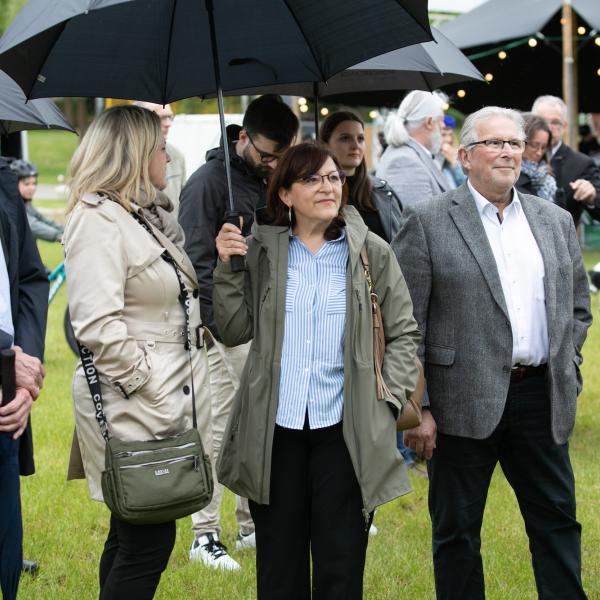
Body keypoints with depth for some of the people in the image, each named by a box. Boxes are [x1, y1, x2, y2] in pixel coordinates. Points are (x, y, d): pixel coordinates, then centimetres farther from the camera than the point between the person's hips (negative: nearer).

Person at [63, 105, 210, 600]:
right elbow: (98, 325, -24)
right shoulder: (98, 221, -15)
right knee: (149, 544, -6)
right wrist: (152, 389, -20)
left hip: (162, 399, 10)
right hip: (133, 409, -10)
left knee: (132, 536, 16)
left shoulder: (146, 217, 14)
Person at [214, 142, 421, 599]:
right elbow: (235, 331, 4)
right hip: (276, 429, 1)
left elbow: (403, 334, 8)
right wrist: (227, 269, -7)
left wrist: (387, 398, -2)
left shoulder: (371, 252, 3)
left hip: (347, 428, -1)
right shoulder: (260, 251, 5)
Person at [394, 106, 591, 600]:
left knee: (558, 521, 9)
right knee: (457, 530, 7)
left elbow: (577, 307, 19)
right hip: (463, 403, -4)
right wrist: (415, 408, -10)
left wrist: (566, 371, 8)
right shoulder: (427, 222, -4)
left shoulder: (556, 222, 12)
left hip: (541, 399, 4)